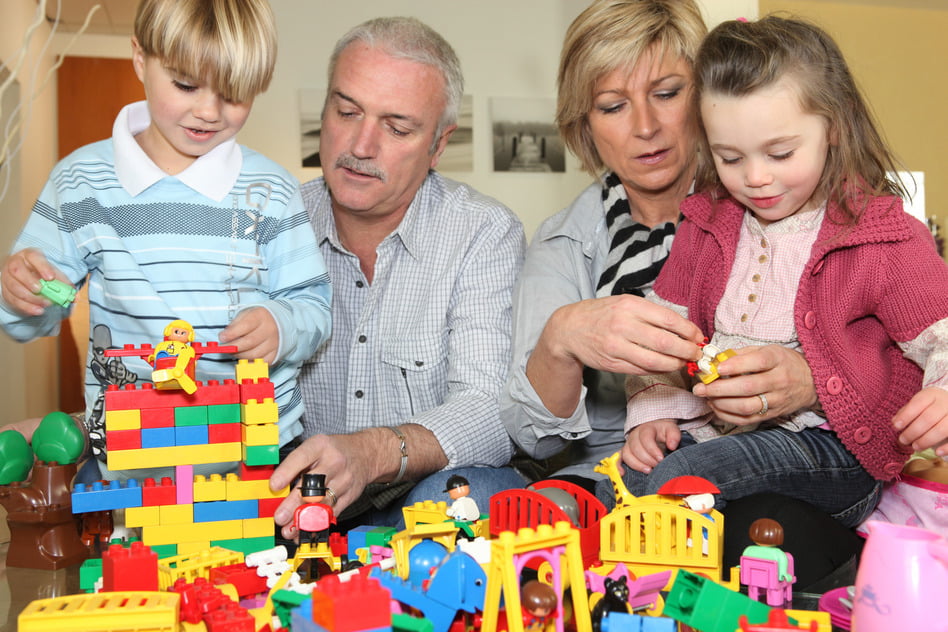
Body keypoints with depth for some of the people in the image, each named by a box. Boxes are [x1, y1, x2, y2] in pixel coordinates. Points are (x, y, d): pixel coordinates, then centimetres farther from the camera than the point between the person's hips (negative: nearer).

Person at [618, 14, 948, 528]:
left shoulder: (882, 239, -6)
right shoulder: (705, 226, 9)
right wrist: (651, 415, -1)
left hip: (830, 444, -6)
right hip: (715, 427, 6)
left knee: (664, 480, -28)